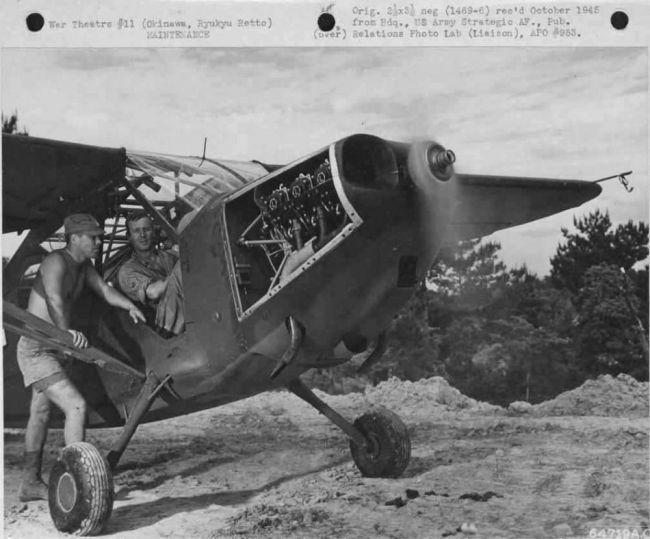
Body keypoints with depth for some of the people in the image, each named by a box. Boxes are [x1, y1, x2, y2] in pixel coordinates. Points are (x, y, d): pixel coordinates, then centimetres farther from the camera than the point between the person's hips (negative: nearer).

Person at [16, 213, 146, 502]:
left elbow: (103, 288, 2)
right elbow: (53, 297, -40)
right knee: (76, 406, -18)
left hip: (51, 348, 11)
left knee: (40, 414, 19)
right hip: (35, 350, -11)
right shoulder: (56, 261, -22)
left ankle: (30, 483, 33)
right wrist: (66, 331, -55)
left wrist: (129, 305, -18)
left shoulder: (83, 265, 7)